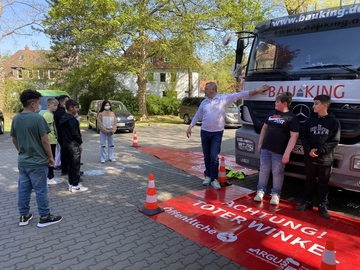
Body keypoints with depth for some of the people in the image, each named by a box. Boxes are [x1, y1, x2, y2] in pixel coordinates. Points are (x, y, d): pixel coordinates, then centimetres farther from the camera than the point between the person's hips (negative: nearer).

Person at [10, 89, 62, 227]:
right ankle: (44, 217, 13)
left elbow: (14, 140, 12)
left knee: (23, 189, 15)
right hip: (37, 162, -7)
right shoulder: (38, 118, -18)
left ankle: (24, 216, 26)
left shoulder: (16, 118, 4)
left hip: (22, 161, 7)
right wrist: (50, 157, -6)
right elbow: (45, 141, -17)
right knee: (41, 190, 4)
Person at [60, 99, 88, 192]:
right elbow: (75, 133, -23)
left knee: (70, 165, 15)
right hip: (73, 146, -9)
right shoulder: (72, 119, -17)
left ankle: (71, 184, 22)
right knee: (75, 166, -1)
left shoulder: (63, 118, 12)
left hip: (66, 145, 9)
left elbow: (63, 132, 16)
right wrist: (80, 142, -6)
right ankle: (75, 186, 5)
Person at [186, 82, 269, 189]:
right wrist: (190, 127, 9)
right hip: (204, 132, 4)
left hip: (217, 133, -4)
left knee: (214, 157, -6)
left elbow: (239, 94, -6)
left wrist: (256, 91, -9)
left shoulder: (224, 98, -5)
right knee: (207, 156, 11)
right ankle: (208, 176, 26)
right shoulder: (204, 102, 8)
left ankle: (214, 179, 7)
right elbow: (197, 116, 15)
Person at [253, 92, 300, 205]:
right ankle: (260, 191, 22)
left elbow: (294, 137, -14)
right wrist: (260, 144, 12)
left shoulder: (292, 118, -11)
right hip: (266, 148, 5)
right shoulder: (272, 113, 8)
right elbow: (264, 128, 16)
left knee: (277, 173, 6)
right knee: (263, 170, 11)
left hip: (279, 152, -5)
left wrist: (287, 153, -18)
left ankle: (276, 194, 21)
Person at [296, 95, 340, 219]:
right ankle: (307, 202, 26)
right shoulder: (311, 119, 5)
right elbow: (303, 136, 2)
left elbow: (334, 141, -7)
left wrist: (319, 150, -17)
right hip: (309, 157, 2)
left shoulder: (334, 121, -3)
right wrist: (308, 150, -13)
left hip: (325, 159, -2)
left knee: (323, 183, 9)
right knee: (309, 181, 14)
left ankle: (323, 206, 22)